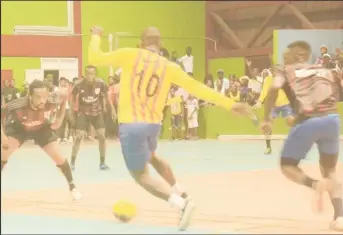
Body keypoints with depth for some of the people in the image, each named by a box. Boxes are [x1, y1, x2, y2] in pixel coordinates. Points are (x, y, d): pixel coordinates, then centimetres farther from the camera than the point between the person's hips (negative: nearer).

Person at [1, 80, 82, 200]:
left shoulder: (51, 101, -36)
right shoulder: (18, 105, -43)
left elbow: (63, 97, -11)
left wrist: (60, 119, -11)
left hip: (42, 128, 2)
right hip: (18, 128, -1)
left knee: (59, 158, -3)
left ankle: (72, 187, 21)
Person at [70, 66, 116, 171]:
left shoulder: (100, 83, -17)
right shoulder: (79, 84, -20)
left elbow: (106, 96, 1)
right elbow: (73, 98, -3)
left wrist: (112, 109, 2)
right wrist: (72, 112, -1)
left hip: (97, 112, 2)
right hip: (83, 113, -2)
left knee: (102, 136, -4)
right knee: (79, 137, -10)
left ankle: (102, 163, 9)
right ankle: (72, 162, 2)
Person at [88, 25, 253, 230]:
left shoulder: (129, 55, -3)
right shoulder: (169, 67, 4)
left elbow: (95, 59, 3)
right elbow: (198, 88, 3)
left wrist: (96, 35, 23)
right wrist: (230, 105, 8)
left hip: (132, 124, -5)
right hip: (153, 124, 5)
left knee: (141, 175, 4)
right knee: (151, 157, 36)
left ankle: (182, 204, -15)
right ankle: (183, 196, 33)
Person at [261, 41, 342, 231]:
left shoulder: (285, 71, 14)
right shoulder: (325, 70, 24)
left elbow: (273, 90, -6)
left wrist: (266, 119, 1)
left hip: (308, 122, -3)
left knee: (287, 166, 17)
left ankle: (315, 184, -15)